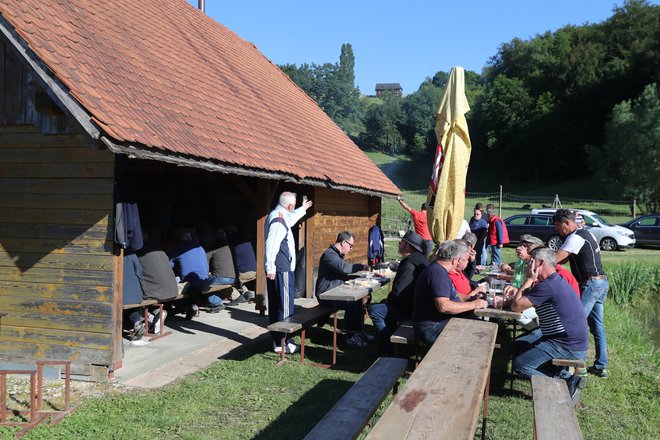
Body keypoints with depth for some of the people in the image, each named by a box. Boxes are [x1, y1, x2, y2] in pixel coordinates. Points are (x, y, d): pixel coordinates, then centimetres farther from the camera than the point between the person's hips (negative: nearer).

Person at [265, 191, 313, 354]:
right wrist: (270, 268, -28)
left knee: (275, 307, 15)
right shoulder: (279, 220, -19)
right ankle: (282, 343, 1)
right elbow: (271, 244, -27)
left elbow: (290, 220, 37)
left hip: (276, 270, 11)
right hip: (281, 270, -11)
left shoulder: (277, 215, 14)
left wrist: (302, 209, 50)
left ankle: (277, 340, 25)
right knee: (285, 307, -4)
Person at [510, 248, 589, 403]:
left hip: (568, 348, -10)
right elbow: (521, 301, 17)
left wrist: (529, 280, -11)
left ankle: (566, 384, -3)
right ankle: (565, 375, 11)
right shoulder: (556, 281, 11)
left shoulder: (547, 286, -23)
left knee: (519, 364, -6)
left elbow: (516, 306, -19)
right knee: (519, 345, 18)